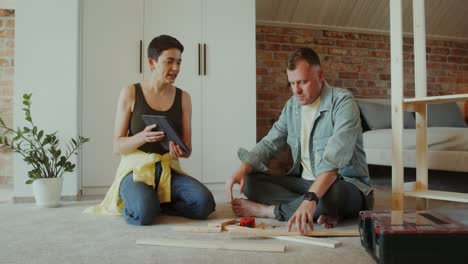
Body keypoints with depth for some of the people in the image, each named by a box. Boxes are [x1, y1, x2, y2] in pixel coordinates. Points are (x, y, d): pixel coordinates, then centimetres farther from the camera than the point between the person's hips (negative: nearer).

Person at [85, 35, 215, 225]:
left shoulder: (183, 97, 6)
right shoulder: (130, 93, -1)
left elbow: (187, 149, 6)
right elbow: (117, 146, -2)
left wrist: (180, 152, -19)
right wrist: (142, 137, -23)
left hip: (169, 171, 3)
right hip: (136, 169, -2)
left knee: (204, 202, -25)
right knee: (144, 213, -33)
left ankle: (156, 203, 2)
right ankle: (132, 205, 4)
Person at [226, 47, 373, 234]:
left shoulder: (342, 102, -17)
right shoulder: (292, 106, 4)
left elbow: (334, 158, -31)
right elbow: (269, 144, 3)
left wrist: (311, 198, -45)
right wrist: (243, 169, -16)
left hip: (345, 185, -5)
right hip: (304, 182, 6)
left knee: (333, 194, -41)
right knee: (250, 181, -9)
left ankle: (268, 210, -17)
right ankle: (318, 210, -20)